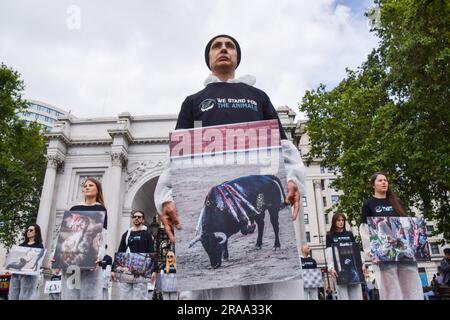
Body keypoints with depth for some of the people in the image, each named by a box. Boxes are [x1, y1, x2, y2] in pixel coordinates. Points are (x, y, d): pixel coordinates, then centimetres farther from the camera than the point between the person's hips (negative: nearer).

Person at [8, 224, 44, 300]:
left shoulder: (39, 246, 4)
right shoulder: (21, 245, 21)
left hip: (29, 274, -5)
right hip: (16, 273, 6)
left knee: (25, 298, -8)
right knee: (13, 297, 2)